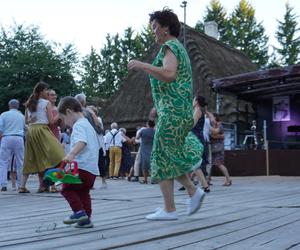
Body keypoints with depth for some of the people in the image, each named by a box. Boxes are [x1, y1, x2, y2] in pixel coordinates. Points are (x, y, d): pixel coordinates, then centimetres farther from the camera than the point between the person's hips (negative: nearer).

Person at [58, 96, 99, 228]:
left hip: (83, 166, -10)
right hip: (93, 168, 10)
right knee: (83, 192, 14)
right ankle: (86, 219, 13)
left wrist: (71, 154, -43)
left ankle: (79, 212, -10)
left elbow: (81, 142, -28)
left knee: (67, 188, -3)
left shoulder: (78, 125, -8)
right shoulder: (88, 125, 24)